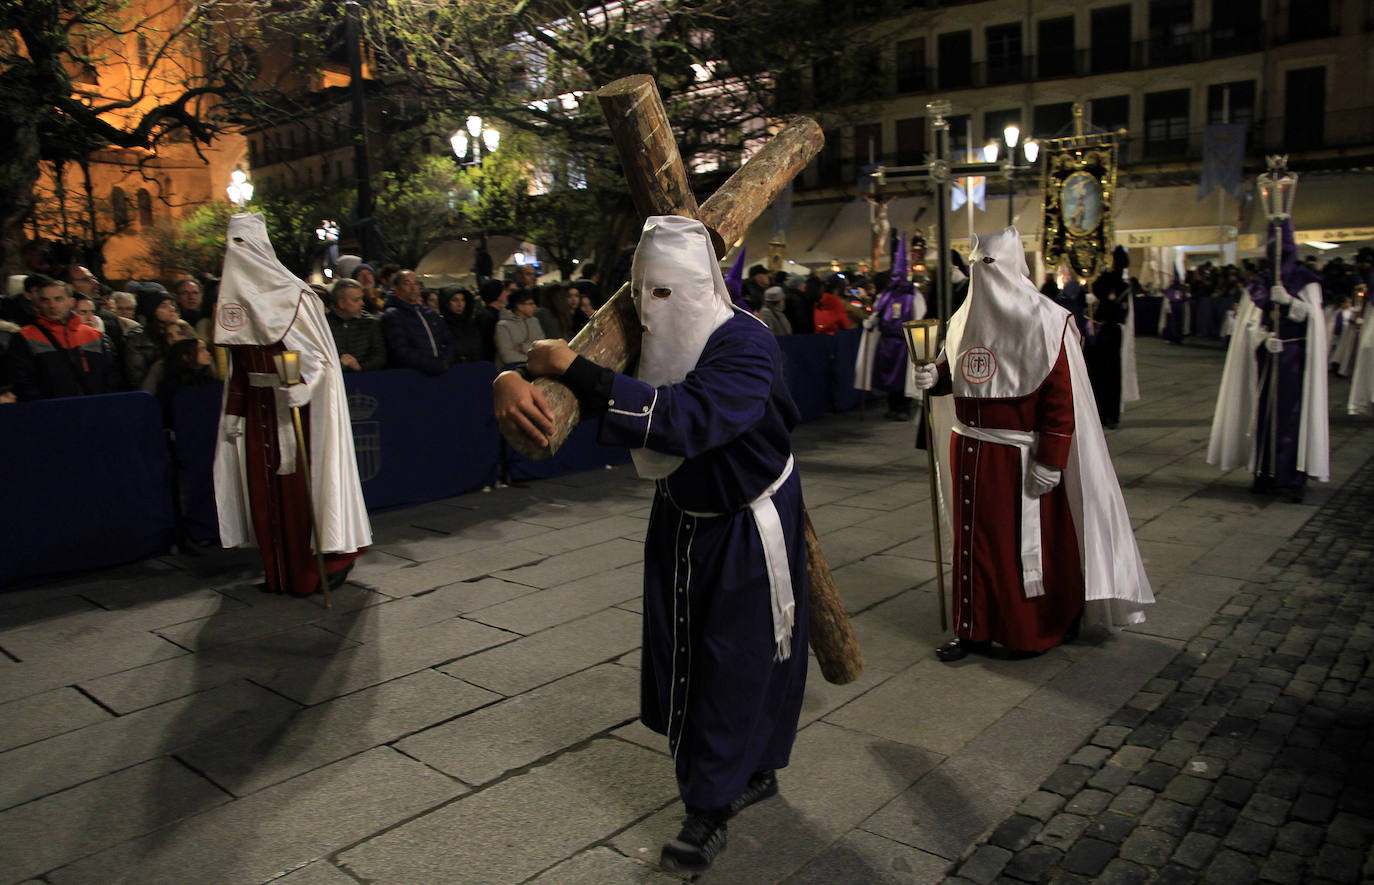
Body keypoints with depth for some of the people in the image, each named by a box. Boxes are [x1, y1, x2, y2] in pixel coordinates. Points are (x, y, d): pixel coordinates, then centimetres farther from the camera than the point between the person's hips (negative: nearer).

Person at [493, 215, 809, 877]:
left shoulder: (744, 345, -27)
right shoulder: (644, 341, -8)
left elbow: (686, 419, -44)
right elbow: (549, 371, -8)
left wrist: (573, 368, -42)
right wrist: (510, 383, -34)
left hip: (747, 530, -6)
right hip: (679, 519, 7)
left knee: (737, 662, 1)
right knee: (680, 655, 12)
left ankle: (710, 810, 17)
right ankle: (752, 773, 35)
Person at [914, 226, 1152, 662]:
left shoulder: (1044, 321, -11)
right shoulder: (966, 318, 9)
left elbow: (1061, 398, -15)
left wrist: (1050, 462, -19)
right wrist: (935, 377, -3)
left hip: (1019, 457, -6)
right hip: (970, 452, 6)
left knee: (1027, 542, 5)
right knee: (975, 539, 11)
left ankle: (1041, 630, 24)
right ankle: (975, 627, 22)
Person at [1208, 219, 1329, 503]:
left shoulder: (1306, 279, 4)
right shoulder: (1259, 282, 11)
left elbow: (1312, 314, -5)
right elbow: (1251, 320, 4)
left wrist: (1289, 300, -22)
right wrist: (1264, 336, -15)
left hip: (1295, 354, -3)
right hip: (1266, 353, 3)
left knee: (1291, 410, -10)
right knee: (1265, 411, 2)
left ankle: (1290, 479, -11)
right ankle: (1266, 475, 8)